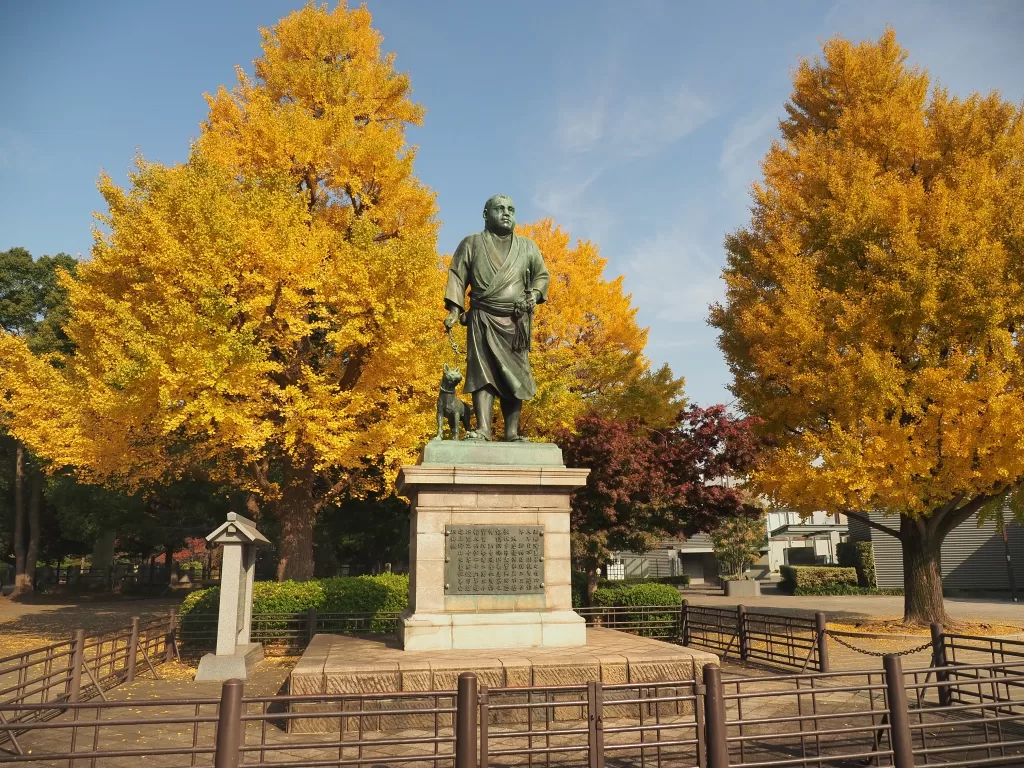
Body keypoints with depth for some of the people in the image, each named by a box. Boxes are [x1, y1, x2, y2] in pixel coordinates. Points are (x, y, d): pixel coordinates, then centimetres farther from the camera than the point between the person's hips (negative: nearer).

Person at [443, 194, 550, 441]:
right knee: (482, 371, -14)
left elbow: (542, 275, 20)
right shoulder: (472, 243, 11)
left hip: (516, 322, 2)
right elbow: (458, 276, 6)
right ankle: (483, 429, -21)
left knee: (514, 375, -2)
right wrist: (455, 309, -7)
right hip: (483, 319, -2)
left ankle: (512, 433, 0)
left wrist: (533, 295, -2)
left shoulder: (527, 247, 17)